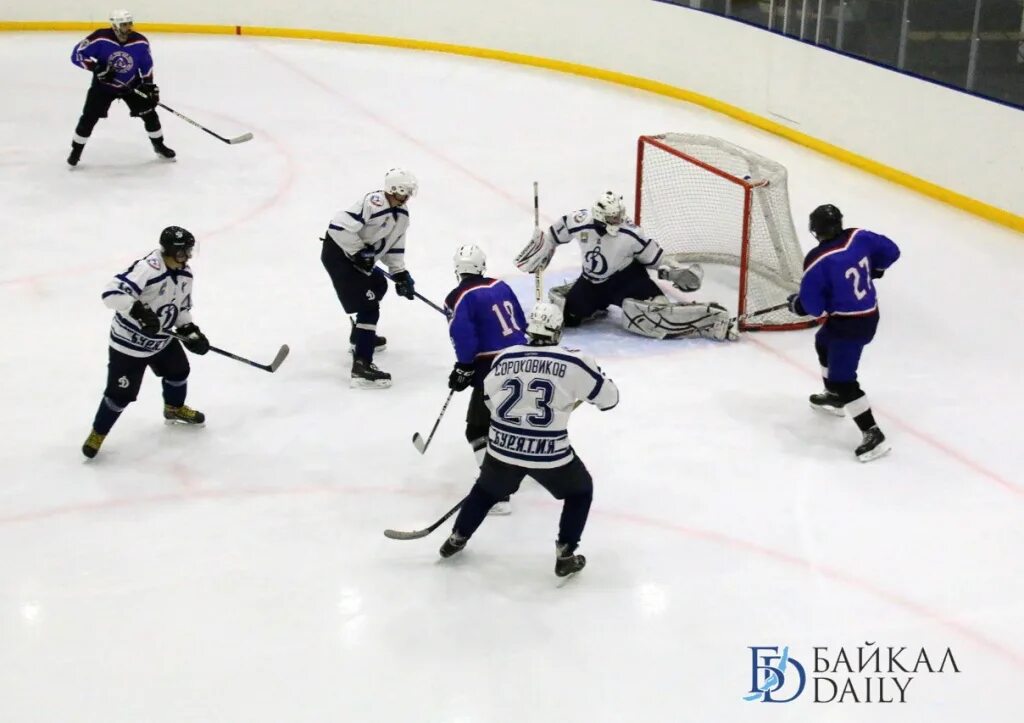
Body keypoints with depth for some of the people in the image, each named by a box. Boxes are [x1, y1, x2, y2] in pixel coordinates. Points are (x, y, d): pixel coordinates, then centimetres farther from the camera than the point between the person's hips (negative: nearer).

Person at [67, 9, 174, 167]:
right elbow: (77, 55, -22)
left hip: (131, 85, 3)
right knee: (89, 117, -6)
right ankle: (76, 150, 12)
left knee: (149, 112, 0)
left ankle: (159, 145, 21)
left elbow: (146, 64, 2)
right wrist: (98, 68, -30)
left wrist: (149, 84, -2)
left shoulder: (140, 42, -15)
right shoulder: (101, 38, -25)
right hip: (104, 84, -2)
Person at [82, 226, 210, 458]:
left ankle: (174, 409, 53)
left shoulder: (184, 273, -3)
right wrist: (139, 311, -45)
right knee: (121, 393, -2)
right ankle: (98, 433, 20)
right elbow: (112, 293, -38)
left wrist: (190, 330, 1)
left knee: (178, 370, 24)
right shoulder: (147, 268, -32)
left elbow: (182, 306, 12)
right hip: (129, 342, -8)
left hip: (162, 339, 8)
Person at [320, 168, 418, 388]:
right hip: (338, 253, -10)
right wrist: (359, 251, -23)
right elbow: (339, 226, -31)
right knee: (369, 306, -14)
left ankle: (361, 335, 47)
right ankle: (361, 366, -17)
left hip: (359, 255, 10)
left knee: (378, 286, 29)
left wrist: (400, 274, 5)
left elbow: (394, 246, 15)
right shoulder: (373, 203, -26)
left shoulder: (402, 215, 4)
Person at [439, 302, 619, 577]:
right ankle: (565, 556, 16)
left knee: (487, 489, 30)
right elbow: (609, 397, -2)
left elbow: (490, 399, 14)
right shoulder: (573, 362, -12)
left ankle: (457, 539, 41)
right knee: (580, 491, 21)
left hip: (502, 446, 4)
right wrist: (593, 373, 19)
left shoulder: (504, 357, -1)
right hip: (548, 453, -3)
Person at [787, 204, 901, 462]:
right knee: (824, 343, 32)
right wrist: (873, 270, 23)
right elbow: (891, 251, 6)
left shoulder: (817, 262, -24)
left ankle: (873, 434, -9)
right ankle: (834, 398, 50)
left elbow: (812, 306, -17)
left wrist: (795, 303, 5)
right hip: (870, 312, 9)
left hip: (849, 324, -9)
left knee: (842, 379, -6)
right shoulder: (859, 237, -7)